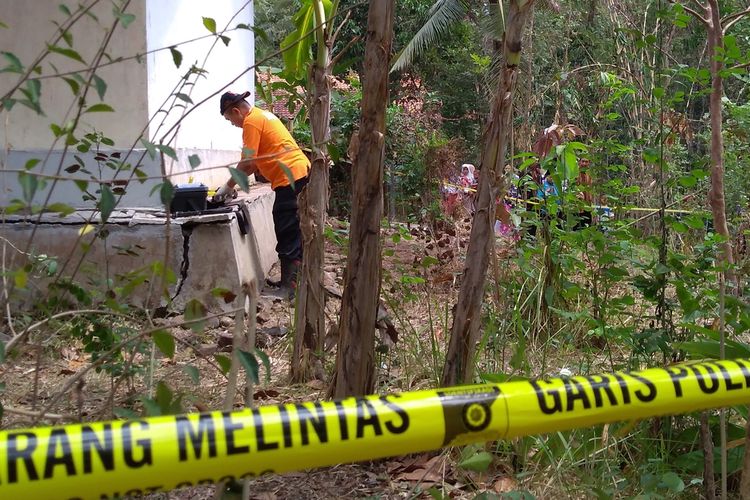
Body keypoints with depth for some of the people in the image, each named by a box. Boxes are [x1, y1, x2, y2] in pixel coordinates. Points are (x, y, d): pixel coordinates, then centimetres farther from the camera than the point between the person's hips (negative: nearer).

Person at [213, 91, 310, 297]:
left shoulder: (251, 121, -9)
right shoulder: (263, 115, 21)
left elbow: (247, 163, -12)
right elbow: (257, 161, 23)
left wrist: (228, 187, -1)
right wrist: (235, 183, 19)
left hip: (290, 178, -10)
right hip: (301, 172, 10)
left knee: (287, 234, -8)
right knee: (293, 232, 14)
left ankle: (290, 285, -6)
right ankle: (290, 280, 21)